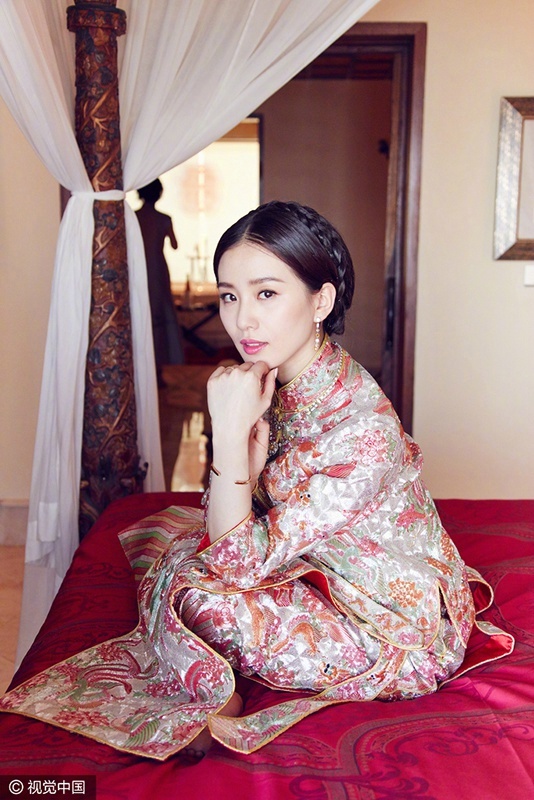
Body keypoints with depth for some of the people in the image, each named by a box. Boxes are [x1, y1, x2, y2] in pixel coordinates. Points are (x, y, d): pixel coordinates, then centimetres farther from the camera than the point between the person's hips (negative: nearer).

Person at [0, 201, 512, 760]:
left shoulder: (362, 425, -32)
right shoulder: (271, 382, -8)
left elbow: (240, 563, -29)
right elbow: (225, 533, -5)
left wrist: (230, 432, -35)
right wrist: (249, 454, -24)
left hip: (396, 631, -8)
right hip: (326, 576, 8)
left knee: (192, 592, -23)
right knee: (162, 532, 6)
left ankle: (214, 702, 8)